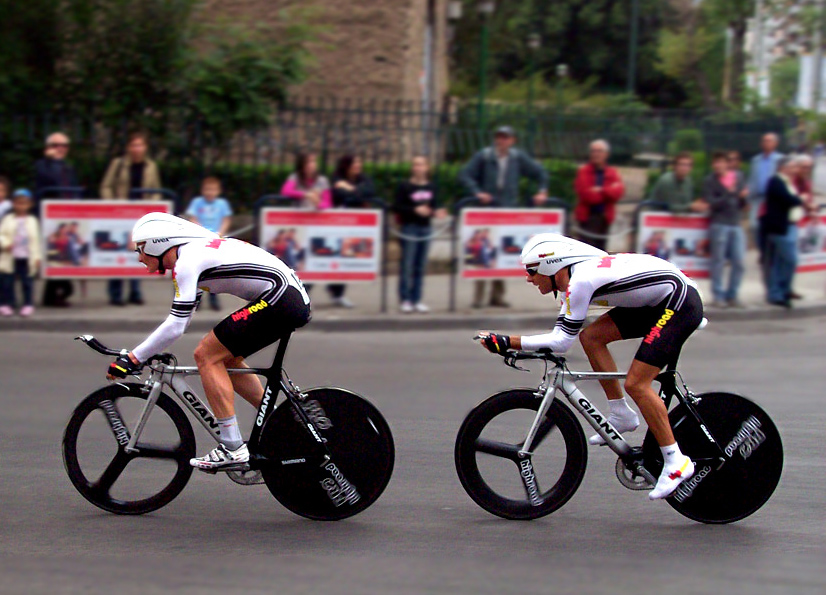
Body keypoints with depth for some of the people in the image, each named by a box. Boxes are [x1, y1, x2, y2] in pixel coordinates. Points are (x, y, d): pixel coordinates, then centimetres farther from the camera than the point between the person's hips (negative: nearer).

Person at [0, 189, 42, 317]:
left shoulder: (32, 221, 6)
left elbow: (35, 240, 5)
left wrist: (37, 257, 2)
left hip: (26, 258, 0)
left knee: (27, 282, 4)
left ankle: (28, 304, 14)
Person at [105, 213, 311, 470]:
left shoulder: (187, 261, -10)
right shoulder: (195, 252, 19)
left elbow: (175, 326, -16)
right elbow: (180, 320, 27)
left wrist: (132, 359, -10)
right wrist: (146, 353, 26)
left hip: (280, 301, -10)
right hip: (296, 301, 10)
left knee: (208, 355, -6)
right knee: (223, 357, 17)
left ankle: (233, 449, -7)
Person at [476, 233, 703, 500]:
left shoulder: (581, 281, -22)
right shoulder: (576, 275, 6)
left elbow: (561, 342, -23)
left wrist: (506, 342, -23)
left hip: (681, 303, -10)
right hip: (658, 302, 10)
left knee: (636, 383, -14)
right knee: (591, 336, 4)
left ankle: (676, 463, -9)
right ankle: (622, 416, 12)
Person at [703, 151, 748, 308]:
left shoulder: (738, 177, 10)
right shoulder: (710, 181, -2)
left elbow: (742, 205, 14)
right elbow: (711, 203, -11)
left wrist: (742, 197, -8)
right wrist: (729, 194, -16)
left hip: (736, 224, 4)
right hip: (719, 224, -4)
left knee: (739, 263, 2)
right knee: (718, 261, -1)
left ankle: (732, 296, 13)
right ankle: (718, 296, 5)